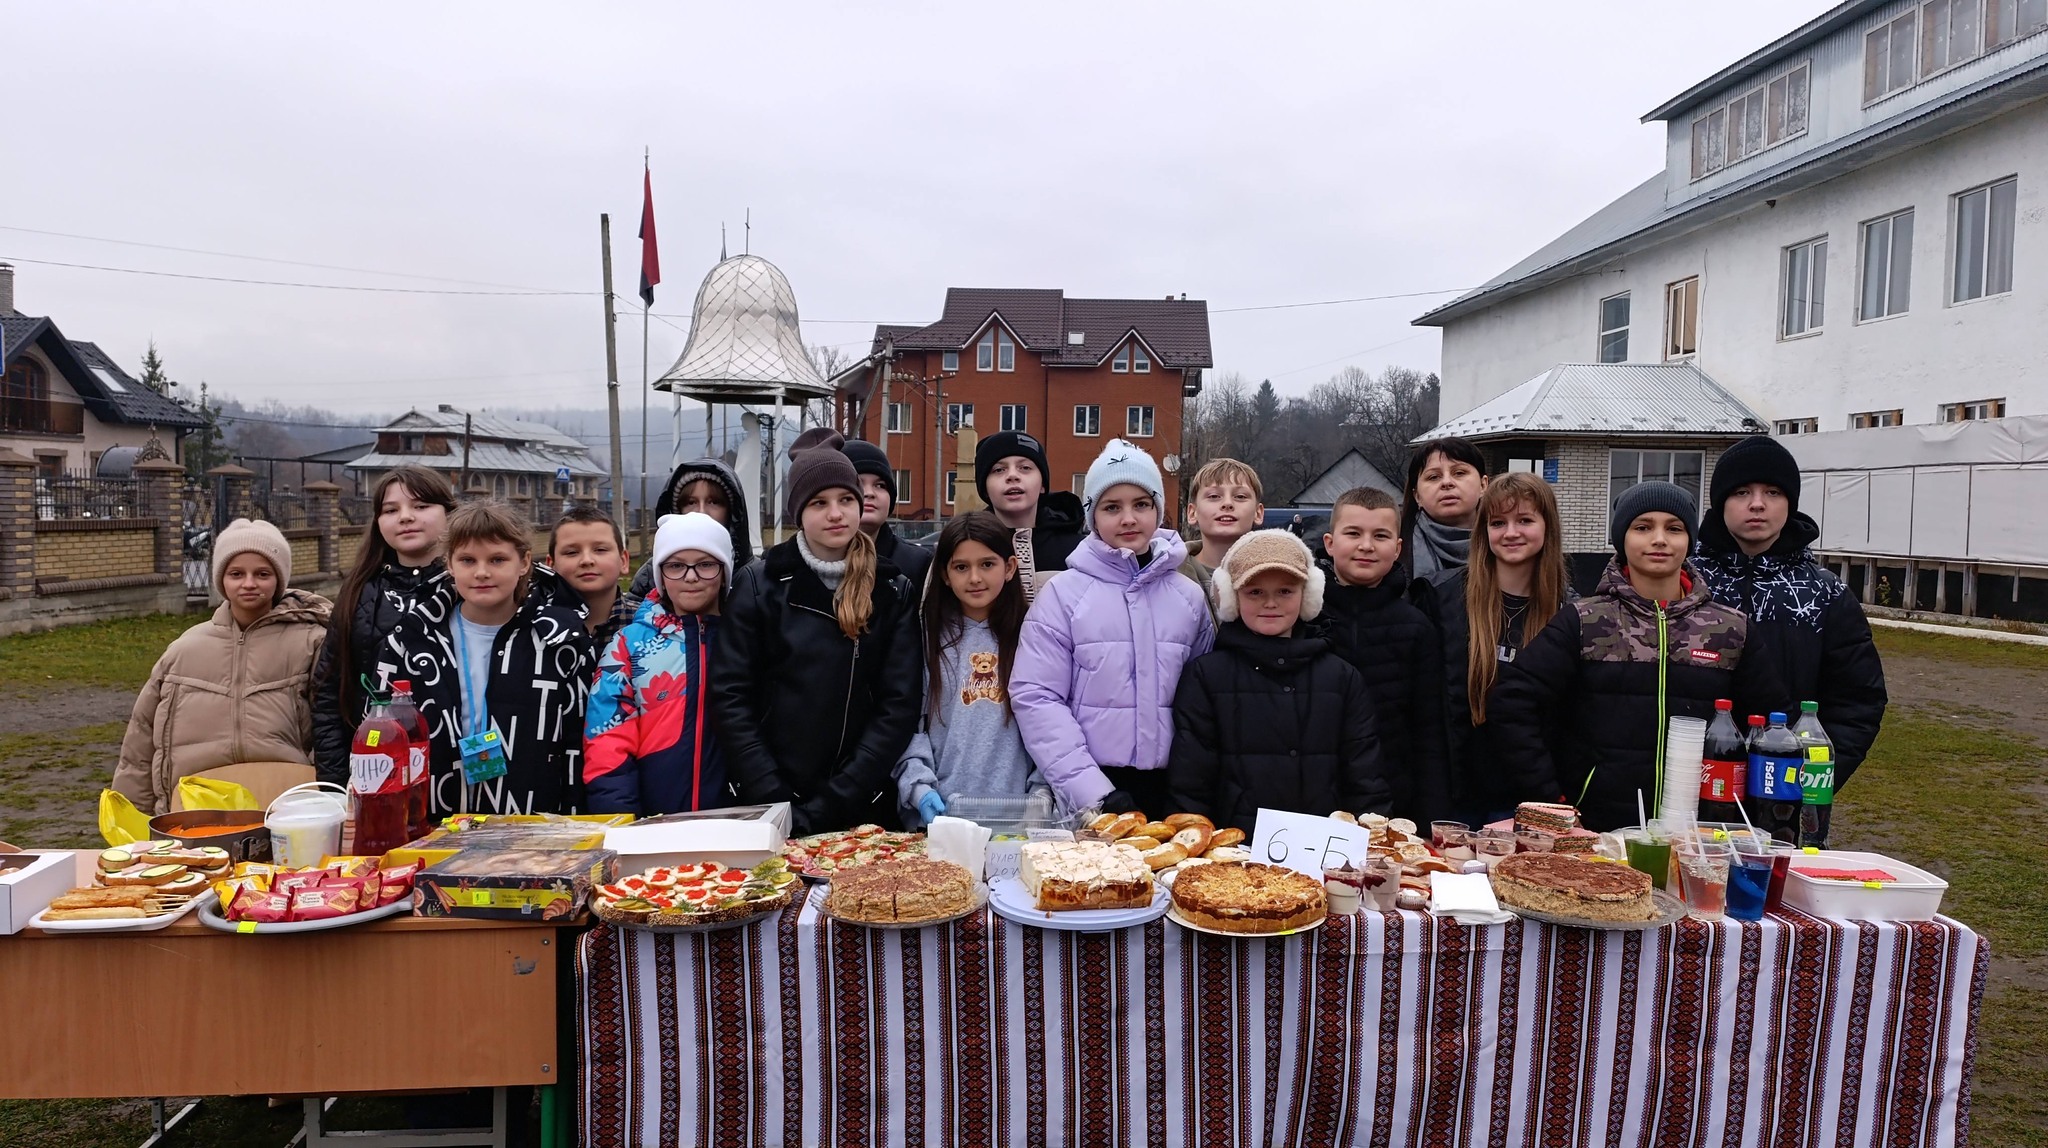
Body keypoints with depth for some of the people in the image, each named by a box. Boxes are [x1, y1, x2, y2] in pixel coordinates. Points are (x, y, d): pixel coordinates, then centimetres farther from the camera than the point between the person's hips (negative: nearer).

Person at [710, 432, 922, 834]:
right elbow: (730, 696, -5)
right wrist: (778, 805, -14)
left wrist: (828, 808, -13)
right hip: (768, 811, 0)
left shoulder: (894, 590, 1)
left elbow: (899, 704, -5)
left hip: (862, 810, 1)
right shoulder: (759, 583, -1)